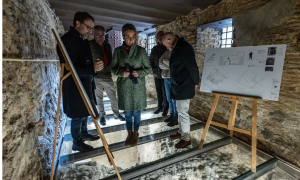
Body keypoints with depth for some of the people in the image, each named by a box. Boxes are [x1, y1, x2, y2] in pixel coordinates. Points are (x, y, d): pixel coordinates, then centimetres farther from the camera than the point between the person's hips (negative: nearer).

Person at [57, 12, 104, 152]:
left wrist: (95, 66, 1)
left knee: (84, 112, 21)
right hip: (74, 87, -9)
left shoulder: (84, 40, 11)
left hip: (85, 85, 9)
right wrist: (92, 68, -34)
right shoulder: (67, 40, -17)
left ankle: (84, 134, 41)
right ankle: (76, 143, 26)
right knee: (78, 116, 5)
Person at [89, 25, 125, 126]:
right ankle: (102, 116, 28)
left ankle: (116, 113, 26)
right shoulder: (90, 45, -5)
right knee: (99, 99, 10)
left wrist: (110, 70, 9)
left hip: (107, 77, 4)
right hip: (96, 78, -3)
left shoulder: (108, 46, 9)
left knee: (113, 97, 9)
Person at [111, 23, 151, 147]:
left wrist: (139, 73, -17)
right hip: (124, 86, 1)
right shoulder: (118, 50, 1)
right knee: (127, 112, 13)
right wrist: (121, 72, -15)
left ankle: (135, 133, 32)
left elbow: (148, 68, 2)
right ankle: (129, 133, 34)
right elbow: (113, 68, 5)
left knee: (136, 112, 10)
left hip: (138, 86, -1)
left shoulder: (141, 50, -2)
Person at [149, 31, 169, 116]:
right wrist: (152, 68, -4)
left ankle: (165, 108, 19)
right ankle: (160, 106, 28)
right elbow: (151, 60, 13)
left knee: (165, 92, 4)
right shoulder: (154, 48, 9)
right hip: (156, 74, 4)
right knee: (159, 92, 13)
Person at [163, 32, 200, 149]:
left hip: (184, 87, -10)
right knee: (180, 111, 18)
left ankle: (186, 139, 16)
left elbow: (192, 66, -20)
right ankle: (181, 132, 34)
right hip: (179, 86, 10)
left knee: (183, 113, 0)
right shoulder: (178, 48, 15)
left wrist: (195, 82, -9)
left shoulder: (184, 47, -17)